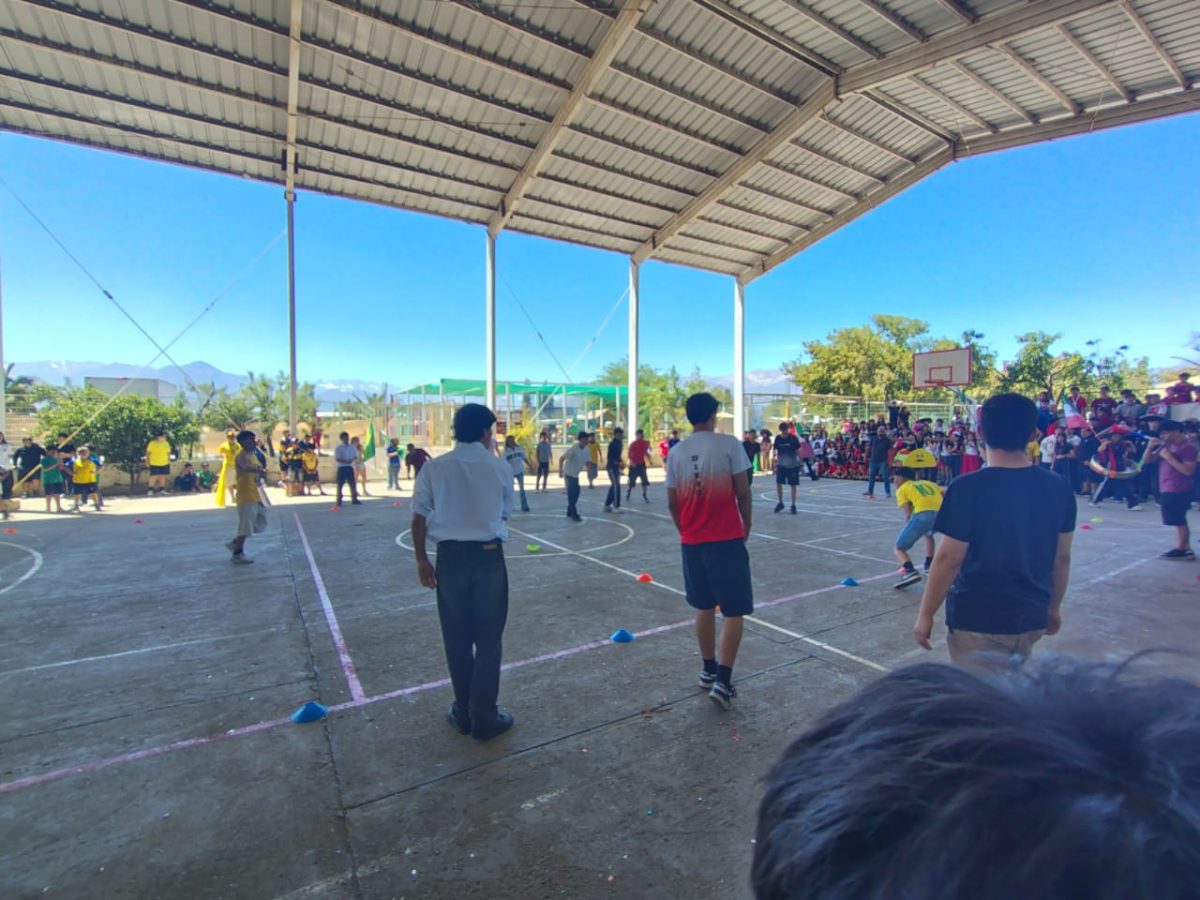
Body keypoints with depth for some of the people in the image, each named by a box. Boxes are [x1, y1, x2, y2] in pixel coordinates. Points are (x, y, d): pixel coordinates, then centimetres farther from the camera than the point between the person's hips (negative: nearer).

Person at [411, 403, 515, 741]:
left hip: (450, 557, 2)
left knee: (457, 640, 15)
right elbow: (506, 512, 7)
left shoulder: (434, 468, -1)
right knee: (488, 641, 10)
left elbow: (419, 518, -1)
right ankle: (484, 718, 20)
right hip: (488, 555, -1)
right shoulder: (500, 467, -3)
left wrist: (421, 560, 8)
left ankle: (464, 712, 30)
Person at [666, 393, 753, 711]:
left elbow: (672, 503, 5)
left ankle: (709, 670, 30)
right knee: (734, 612, 5)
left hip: (692, 542, 4)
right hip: (727, 539, -4)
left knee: (704, 607, 18)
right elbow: (743, 493, -8)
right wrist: (746, 526, 8)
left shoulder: (676, 452, 3)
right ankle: (723, 680, 2)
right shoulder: (729, 444, -8)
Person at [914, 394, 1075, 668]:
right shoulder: (1058, 488, -3)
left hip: (978, 620, -6)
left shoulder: (968, 488, -20)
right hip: (1031, 617, 6)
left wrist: (926, 614, -7)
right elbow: (1062, 558, 6)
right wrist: (1054, 607, 21)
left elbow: (949, 559, -17)